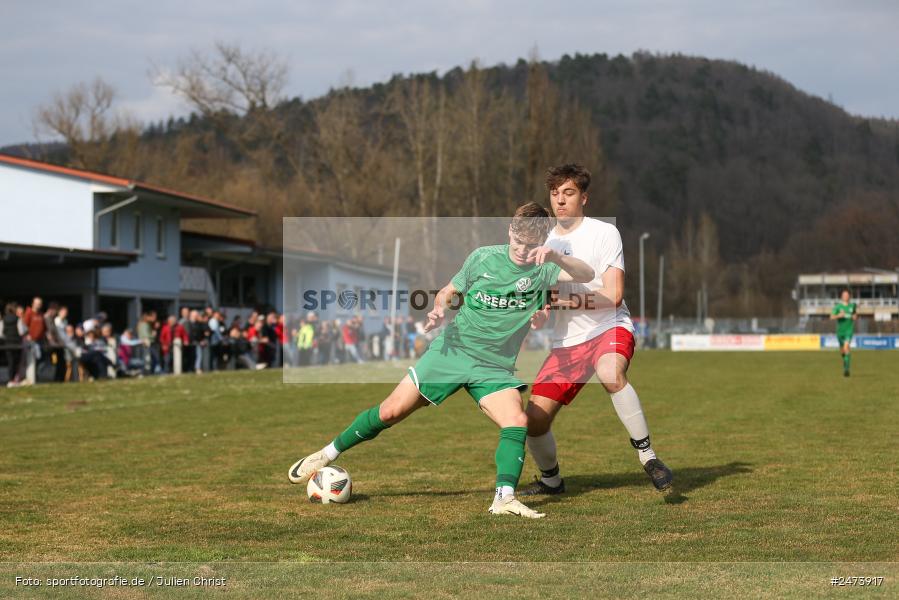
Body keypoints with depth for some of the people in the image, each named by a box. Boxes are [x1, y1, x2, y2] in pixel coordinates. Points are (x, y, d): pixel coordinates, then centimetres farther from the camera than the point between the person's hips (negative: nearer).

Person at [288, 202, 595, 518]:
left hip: (494, 367, 0)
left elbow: (586, 275, -23)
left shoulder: (542, 270, -7)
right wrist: (439, 309, -10)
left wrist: (556, 256, -39)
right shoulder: (483, 257, -3)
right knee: (391, 411, -2)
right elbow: (449, 290, 12)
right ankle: (328, 454, 15)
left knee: (517, 421, -25)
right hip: (452, 350, 0)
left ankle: (504, 498, -23)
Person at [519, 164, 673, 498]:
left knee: (610, 373, -40)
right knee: (535, 419, -5)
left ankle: (647, 455, -27)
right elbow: (540, 313, 18)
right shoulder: (546, 244, 12)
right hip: (566, 342, 5)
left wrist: (565, 300, -20)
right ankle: (550, 480, 24)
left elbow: (613, 295, -13)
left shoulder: (604, 233, -5)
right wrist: (536, 316, -6)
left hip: (610, 328, -5)